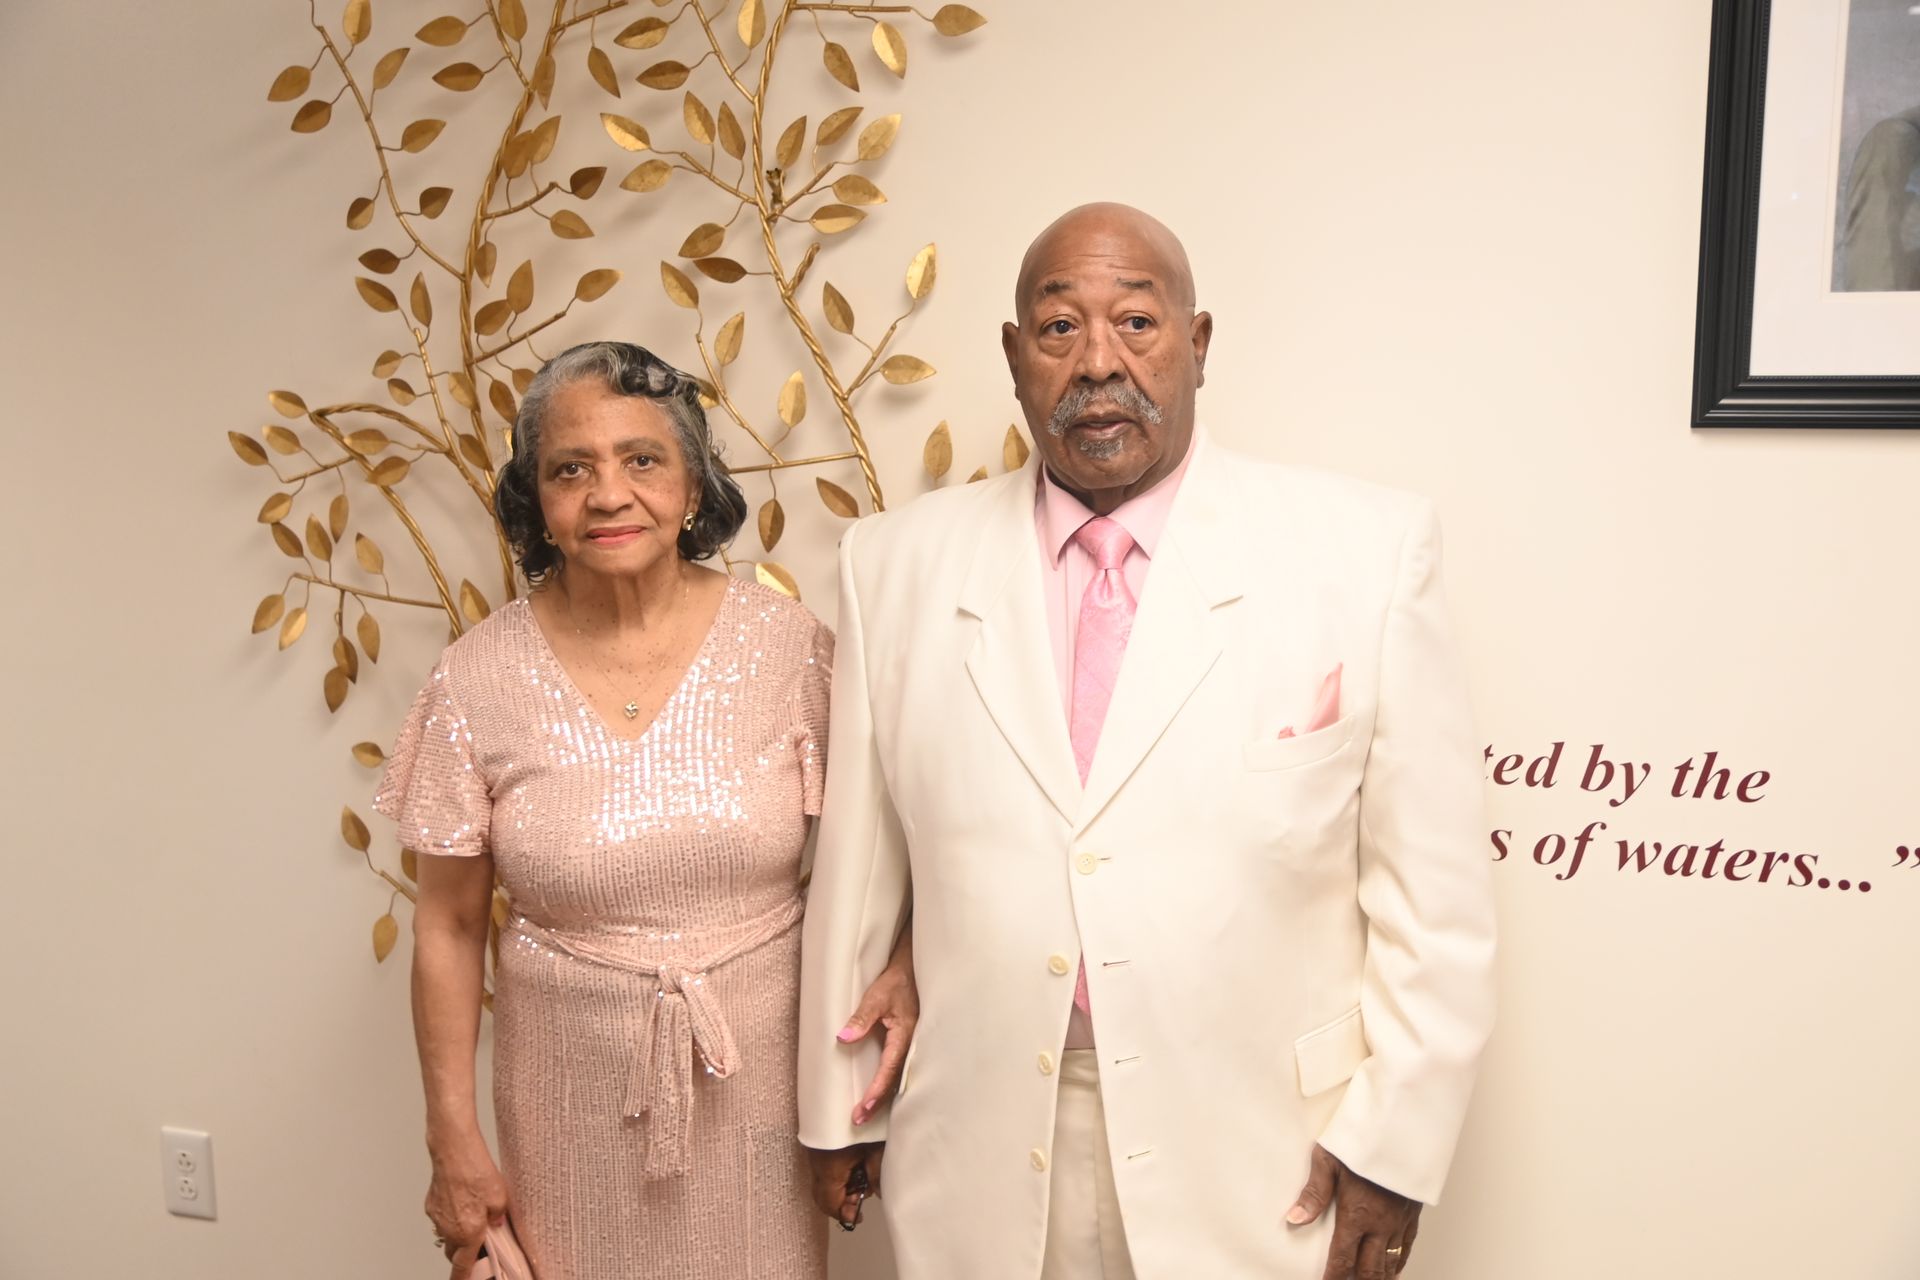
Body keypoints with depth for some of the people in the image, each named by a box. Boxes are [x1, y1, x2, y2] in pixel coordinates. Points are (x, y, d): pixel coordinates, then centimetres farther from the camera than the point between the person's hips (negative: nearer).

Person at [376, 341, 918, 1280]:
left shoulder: (788, 646, -10)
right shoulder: (477, 682, -9)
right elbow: (449, 926, -1)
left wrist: (904, 964, -18)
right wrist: (452, 1137, 1)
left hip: (758, 1078, 0)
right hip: (576, 1091, 0)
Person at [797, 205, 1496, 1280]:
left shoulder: (1369, 550, -8)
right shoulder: (898, 565, -1)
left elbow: (1433, 880, -5)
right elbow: (859, 865, 4)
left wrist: (1394, 1136, -7)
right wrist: (838, 1102, 9)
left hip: (1264, 1174, -1)